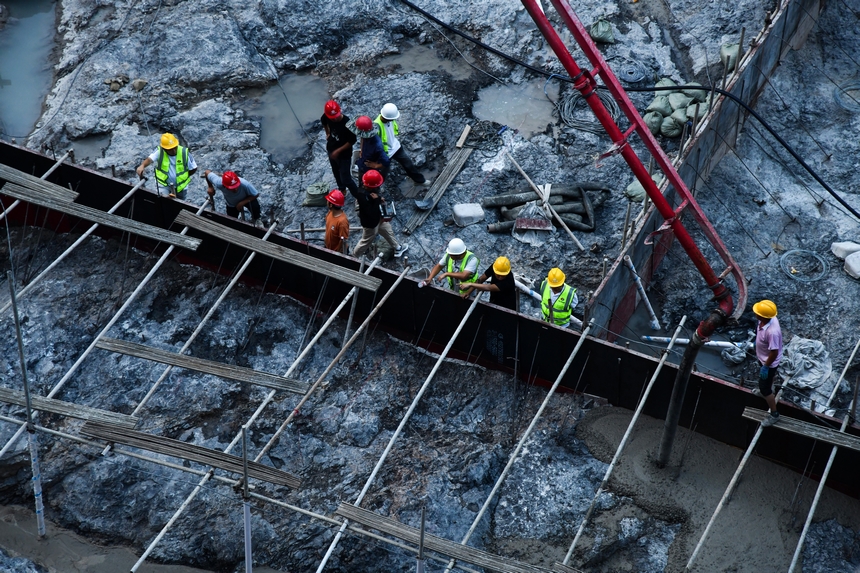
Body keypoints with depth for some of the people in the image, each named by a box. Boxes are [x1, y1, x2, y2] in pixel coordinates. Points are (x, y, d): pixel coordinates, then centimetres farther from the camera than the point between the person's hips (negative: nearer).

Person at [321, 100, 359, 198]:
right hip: (331, 150, 6)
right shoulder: (326, 117, -19)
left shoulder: (347, 124, -35)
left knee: (345, 179, 0)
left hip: (344, 154, -6)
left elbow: (352, 141, -22)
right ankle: (341, 190, 53)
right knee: (336, 173, 27)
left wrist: (338, 151, -21)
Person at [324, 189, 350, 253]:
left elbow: (343, 241, -28)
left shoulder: (342, 221, -36)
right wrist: (326, 245, 16)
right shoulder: (330, 213, -10)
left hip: (337, 252, -8)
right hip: (328, 249, 8)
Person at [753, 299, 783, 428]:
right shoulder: (767, 319, -20)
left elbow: (774, 352, -33)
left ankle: (774, 414, 29)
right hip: (763, 358, 8)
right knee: (767, 379, 37)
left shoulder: (772, 332, -44)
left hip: (769, 362, -8)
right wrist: (757, 341, 21)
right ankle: (766, 391, 67)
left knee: (765, 388, 9)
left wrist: (766, 367, -20)